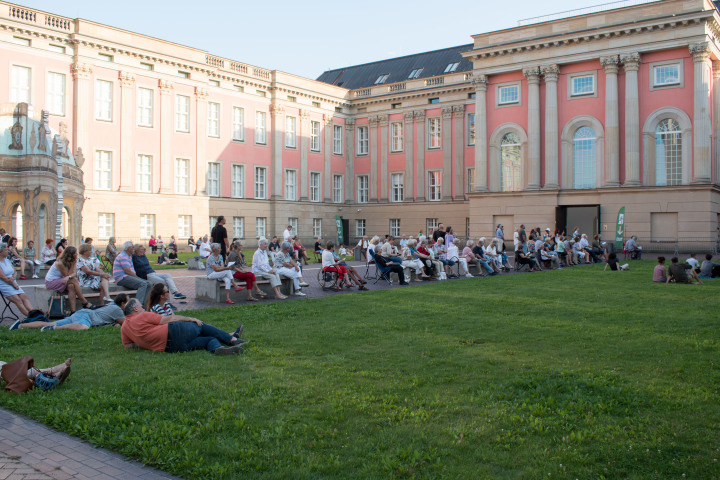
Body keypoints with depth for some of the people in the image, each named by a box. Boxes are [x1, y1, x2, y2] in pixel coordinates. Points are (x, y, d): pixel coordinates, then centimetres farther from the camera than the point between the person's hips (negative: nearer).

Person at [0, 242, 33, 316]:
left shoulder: (7, 260, 16)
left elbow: (15, 272, 17)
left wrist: (13, 278, -6)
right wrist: (14, 284, -8)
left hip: (14, 284, 7)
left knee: (24, 296, -13)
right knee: (17, 300, -20)